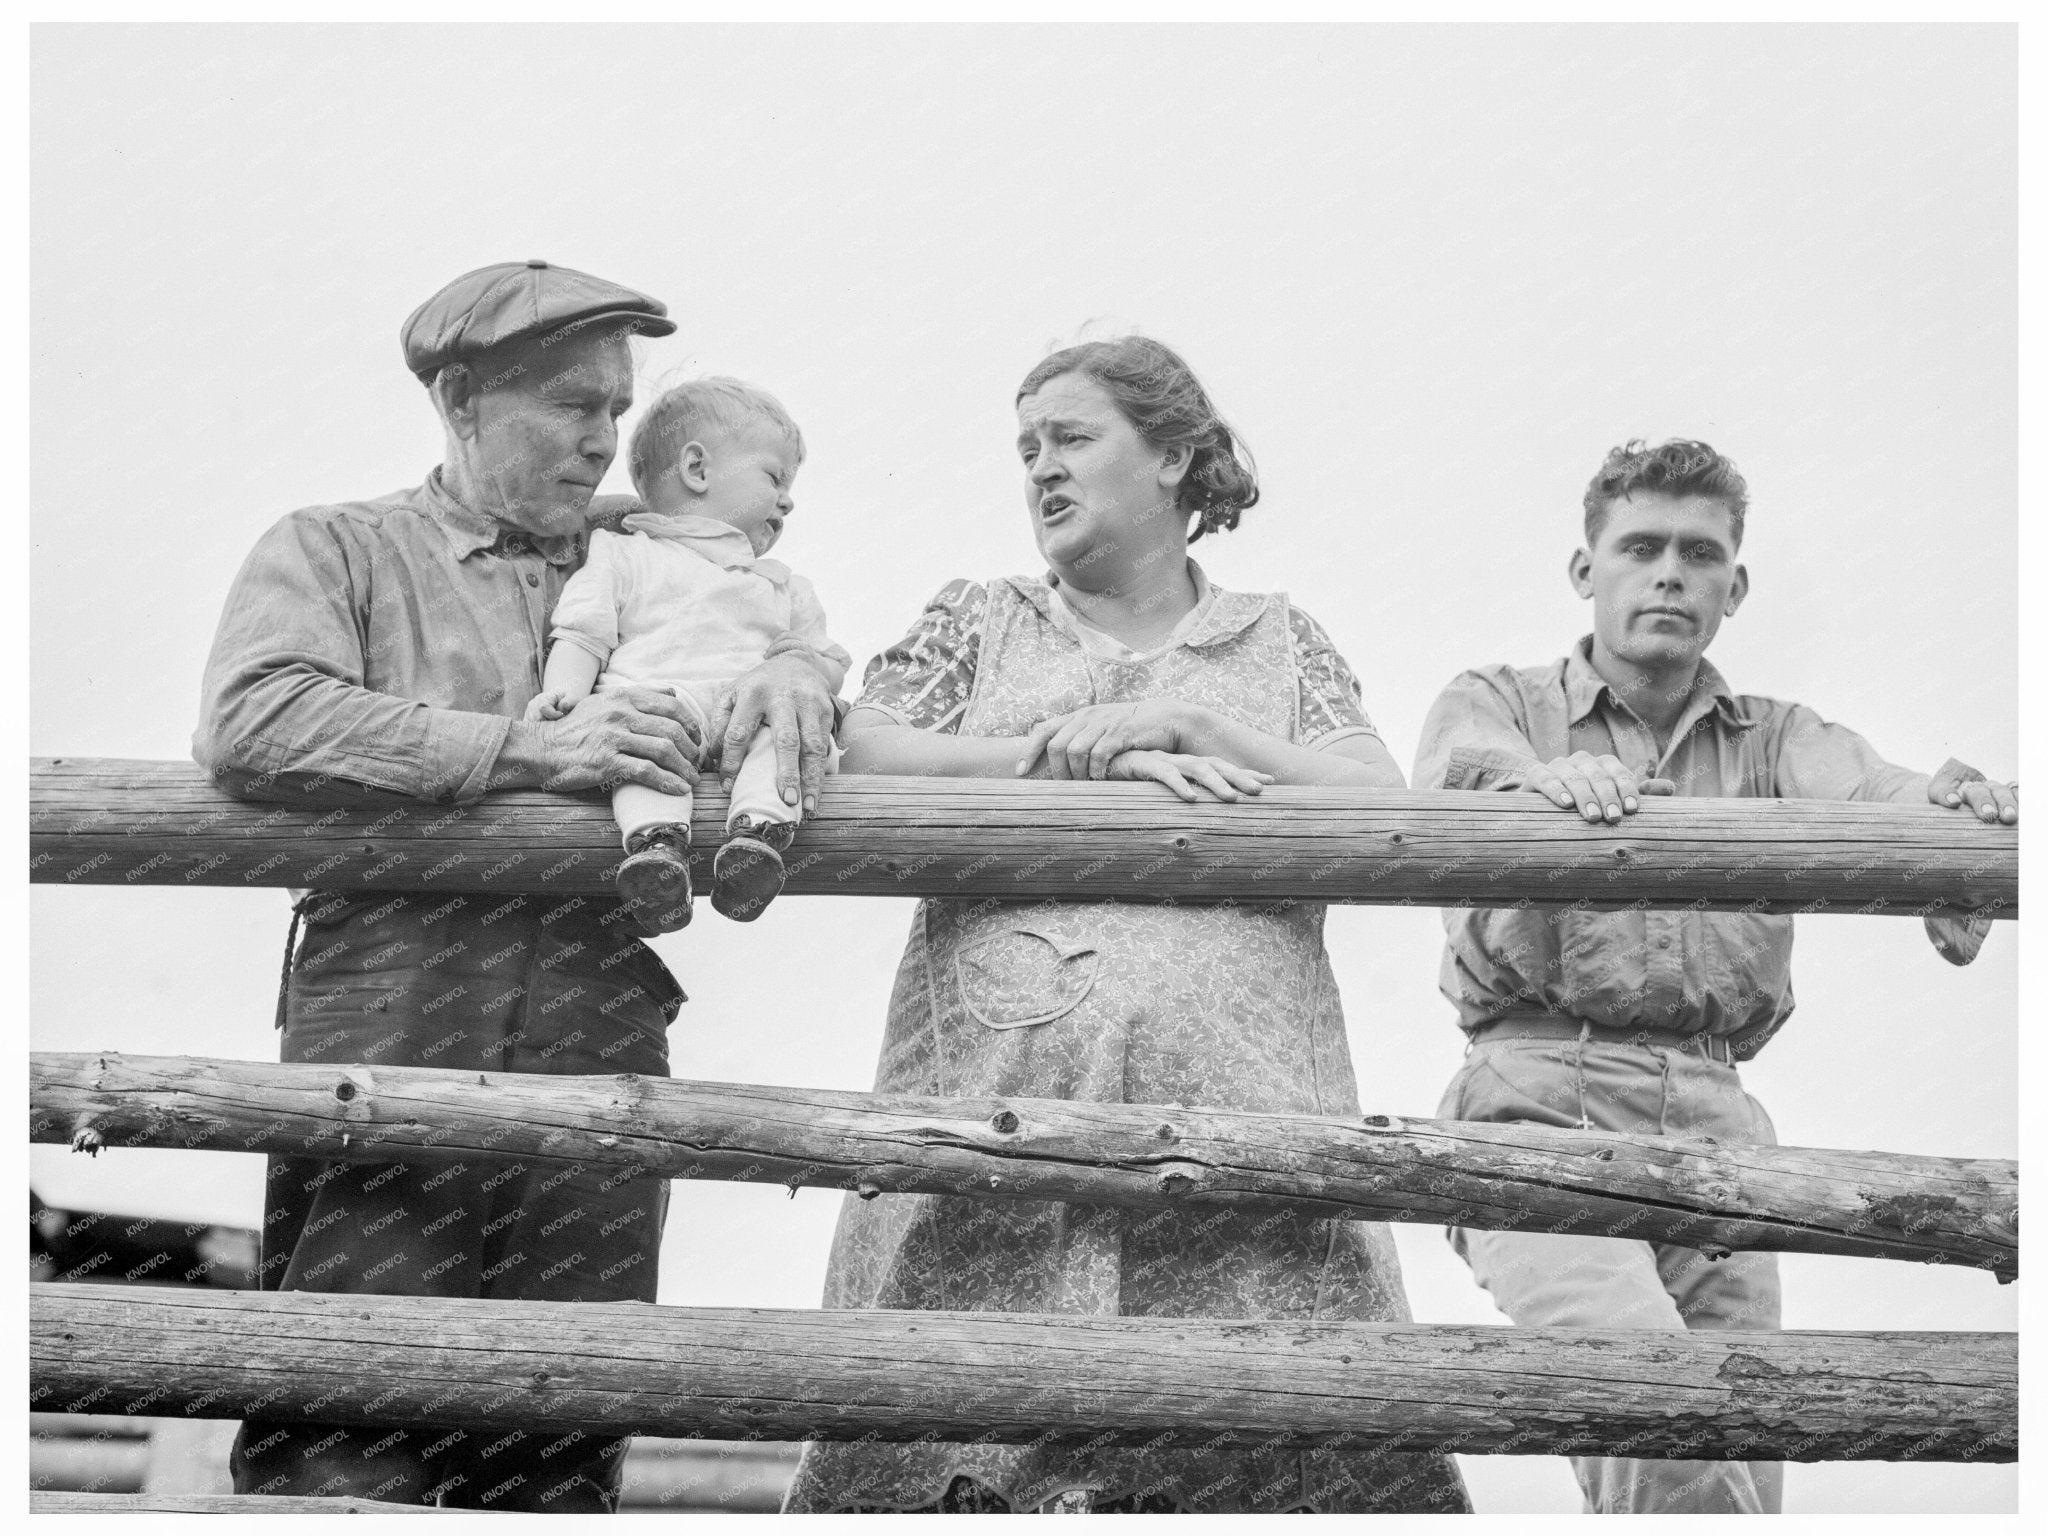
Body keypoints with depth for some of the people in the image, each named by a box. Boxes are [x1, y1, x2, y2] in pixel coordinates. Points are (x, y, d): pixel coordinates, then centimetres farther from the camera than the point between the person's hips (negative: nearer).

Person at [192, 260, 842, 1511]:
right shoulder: (337, 551, 12)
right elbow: (252, 718, -6)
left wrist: (798, 677, -1)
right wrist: (535, 749, -12)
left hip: (600, 1064, 4)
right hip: (388, 1042, -4)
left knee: (558, 1459, 2)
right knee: (340, 1460, -11)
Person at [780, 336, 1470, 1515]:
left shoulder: (1279, 640, 19)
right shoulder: (976, 621, 21)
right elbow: (860, 755, 2)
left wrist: (1181, 720, -5)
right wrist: (1079, 755, -6)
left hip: (1237, 1107, 0)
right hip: (993, 1097, 0)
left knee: (1297, 1450, -11)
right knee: (942, 1444, -10)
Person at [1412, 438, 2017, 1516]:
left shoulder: (1772, 738, 19)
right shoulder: (1497, 701, 13)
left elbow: (1861, 792, -4)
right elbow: (1462, 767, -12)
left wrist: (1946, 804, -30)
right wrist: (1545, 777, -37)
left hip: (1713, 1113, 4)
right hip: (1541, 1092, -3)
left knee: (1741, 1469, -2)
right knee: (1633, 1358, -30)